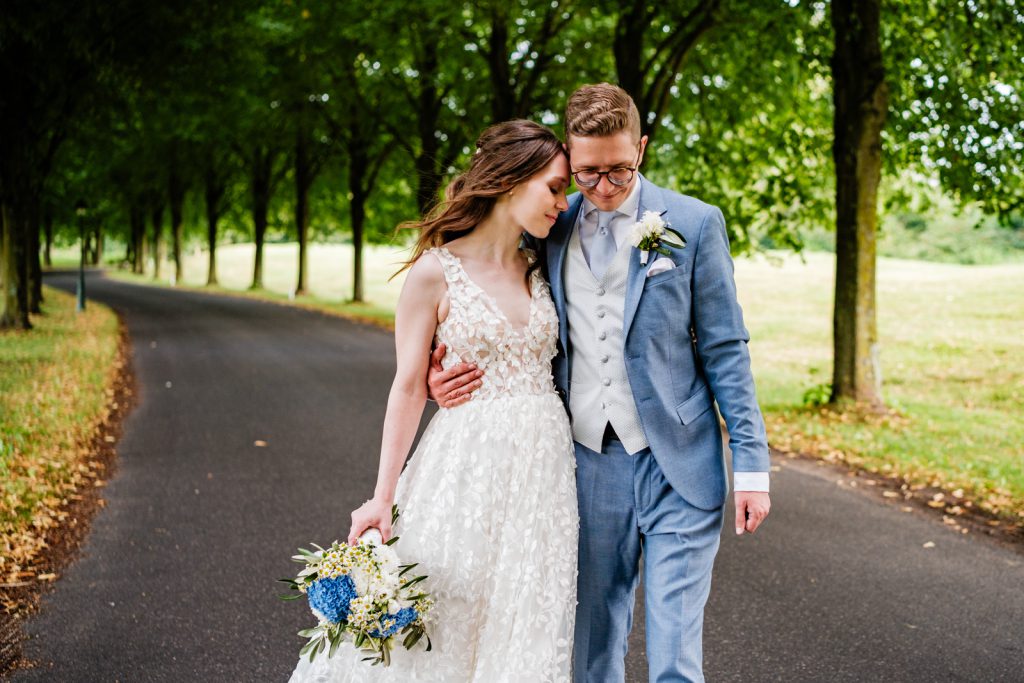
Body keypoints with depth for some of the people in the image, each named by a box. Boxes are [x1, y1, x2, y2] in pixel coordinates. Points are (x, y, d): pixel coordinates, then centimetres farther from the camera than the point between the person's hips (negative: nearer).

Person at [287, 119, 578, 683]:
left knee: (524, 633, 9)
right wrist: (383, 497, -10)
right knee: (445, 635, 2)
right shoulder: (436, 272, -7)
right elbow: (408, 388, -7)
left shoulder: (540, 271, 10)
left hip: (542, 468, 5)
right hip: (468, 465, -5)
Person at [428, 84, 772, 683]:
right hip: (587, 462, 3)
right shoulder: (550, 230, 7)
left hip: (675, 465, -3)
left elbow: (725, 350, 0)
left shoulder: (694, 223, -1)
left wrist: (752, 463, -4)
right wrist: (447, 374, -4)